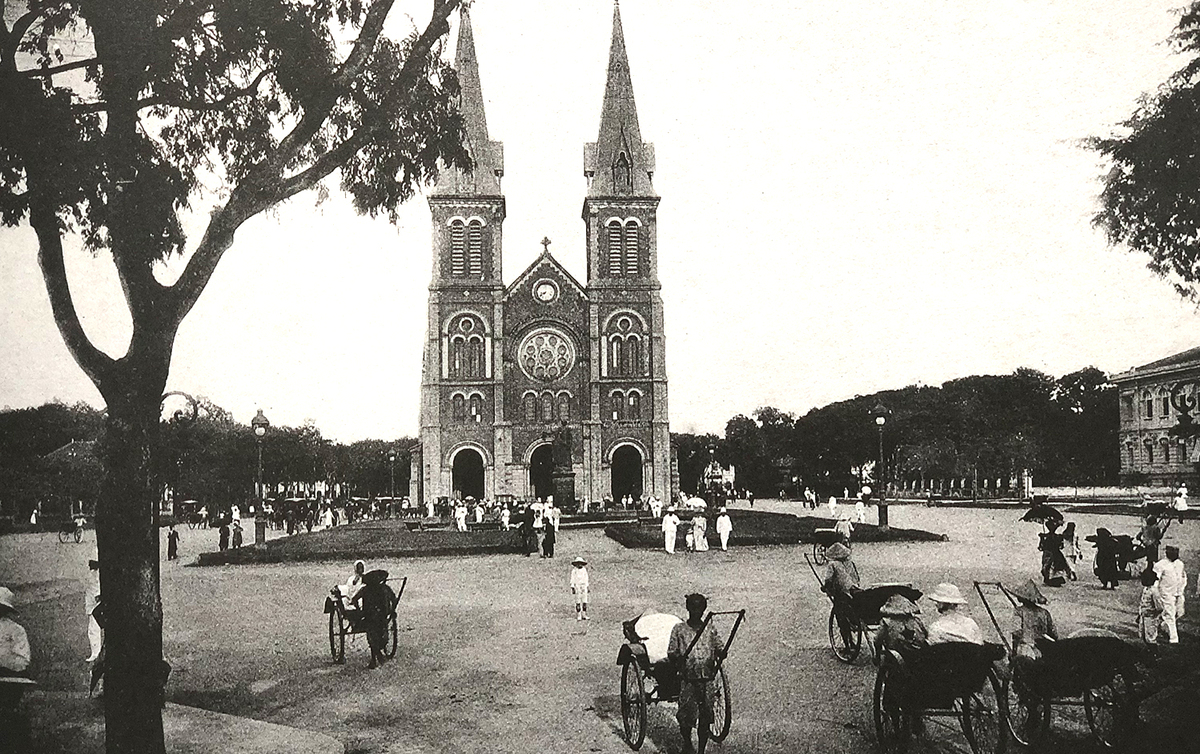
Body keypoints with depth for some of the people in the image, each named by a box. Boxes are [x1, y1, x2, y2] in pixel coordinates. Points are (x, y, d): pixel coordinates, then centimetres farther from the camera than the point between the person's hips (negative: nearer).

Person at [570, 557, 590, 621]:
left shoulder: (584, 570, 8)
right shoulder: (574, 570, -6)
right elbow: (572, 580, -5)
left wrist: (587, 587, 15)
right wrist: (572, 588, -10)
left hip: (584, 587, 4)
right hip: (577, 587, -4)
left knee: (584, 602, 2)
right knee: (578, 602, -3)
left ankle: (584, 615, 6)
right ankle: (578, 616, 1)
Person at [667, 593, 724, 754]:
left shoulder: (710, 628, 9)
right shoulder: (679, 629, 2)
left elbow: (719, 648, 11)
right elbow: (671, 653, 1)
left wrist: (721, 654, -12)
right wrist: (678, 658, -21)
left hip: (708, 679, 2)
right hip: (688, 679, -2)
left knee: (705, 716, 2)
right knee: (687, 715, -1)